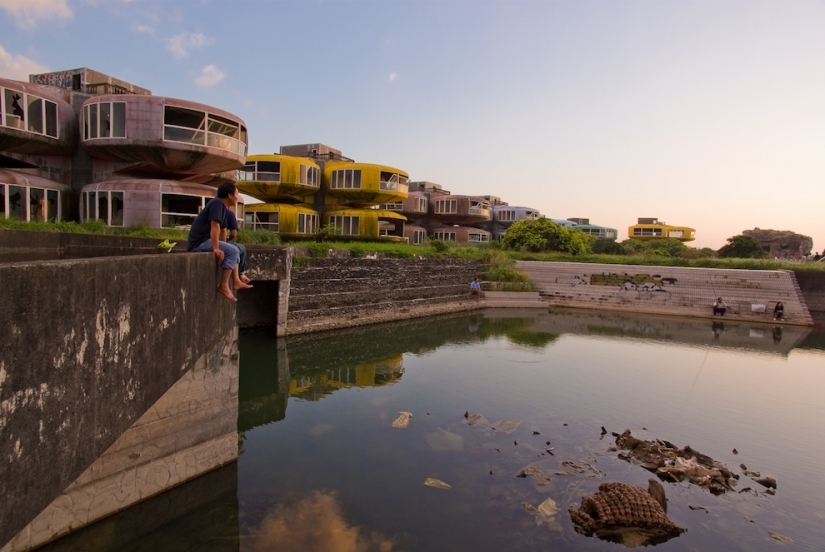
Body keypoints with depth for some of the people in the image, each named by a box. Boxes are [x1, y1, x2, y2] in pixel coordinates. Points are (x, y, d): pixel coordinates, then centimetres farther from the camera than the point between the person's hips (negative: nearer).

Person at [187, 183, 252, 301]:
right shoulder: (217, 203, -14)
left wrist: (223, 246, 14)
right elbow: (214, 226, -23)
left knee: (235, 250, 15)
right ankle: (223, 286, -19)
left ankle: (236, 281, 10)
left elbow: (222, 229, 20)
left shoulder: (223, 207, 16)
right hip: (199, 241, -10)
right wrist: (216, 248, -28)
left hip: (205, 240, 10)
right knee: (232, 251, -21)